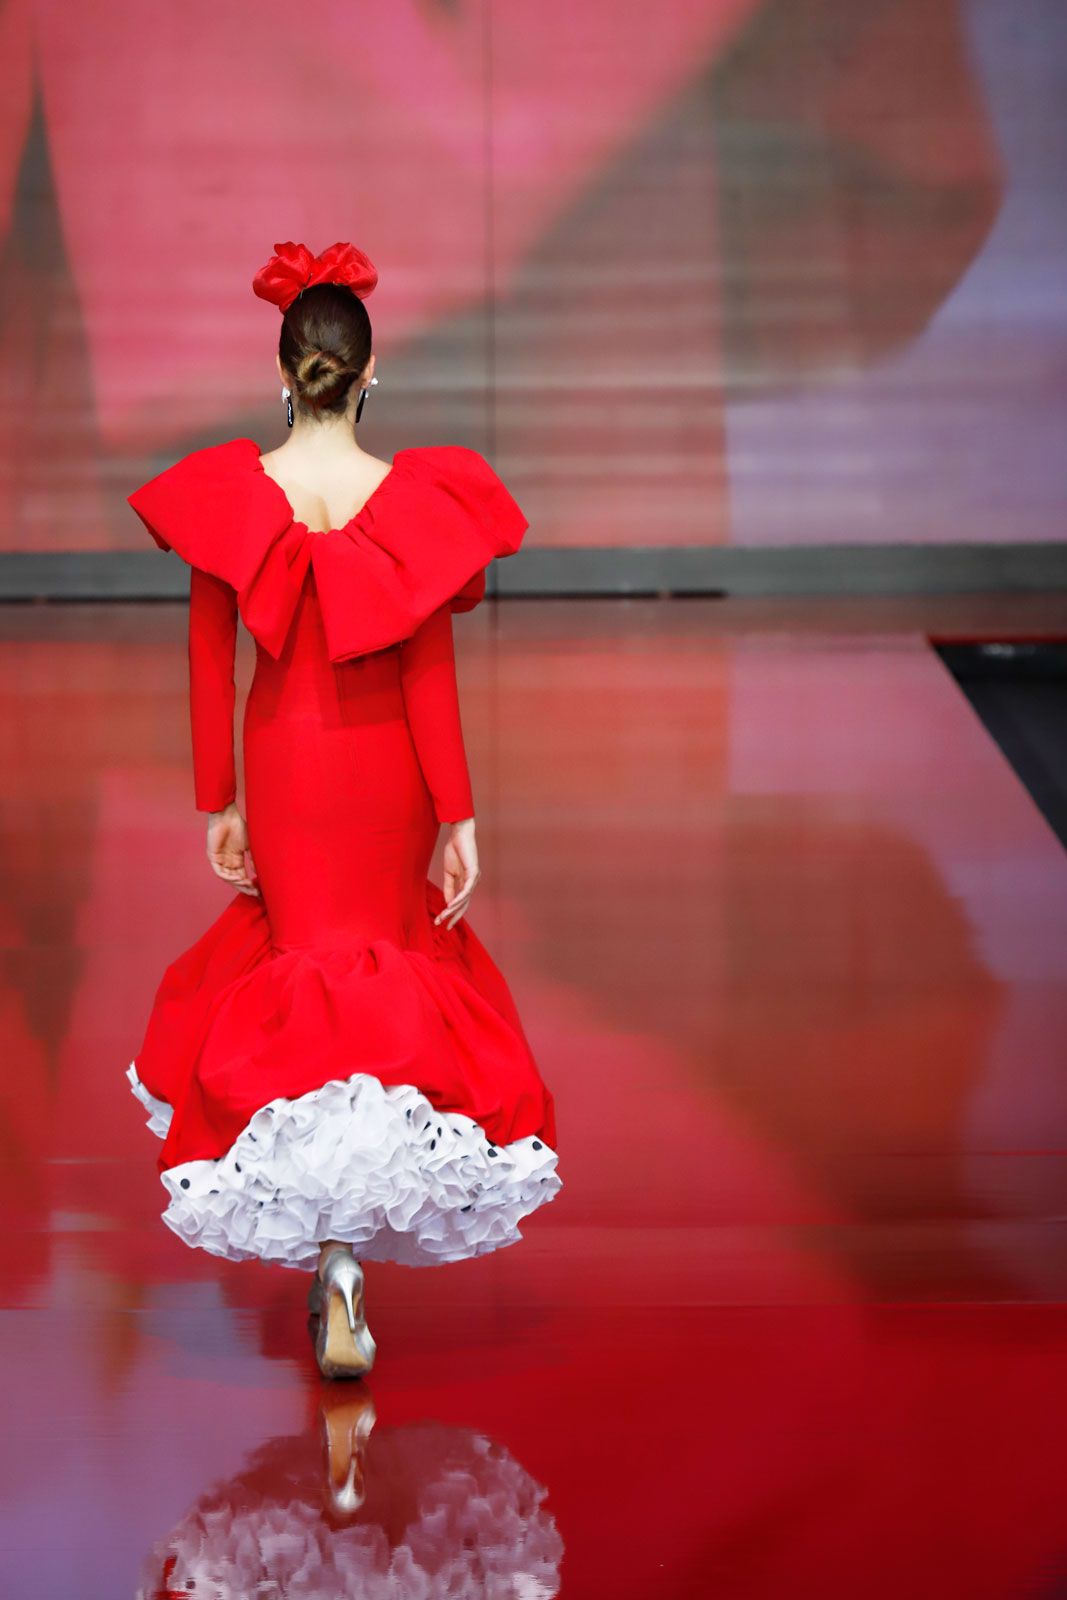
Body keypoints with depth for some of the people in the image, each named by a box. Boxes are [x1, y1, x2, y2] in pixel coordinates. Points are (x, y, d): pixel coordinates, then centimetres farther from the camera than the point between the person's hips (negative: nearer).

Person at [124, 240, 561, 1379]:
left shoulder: (228, 495, -10)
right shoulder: (413, 498, -12)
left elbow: (210, 663, -5)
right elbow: (431, 671, -11)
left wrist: (218, 805, 4)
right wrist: (460, 817, -5)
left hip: (283, 764, 1)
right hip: (388, 766, 0)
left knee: (305, 957, 13)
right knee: (389, 959, 19)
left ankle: (327, 1240, 5)